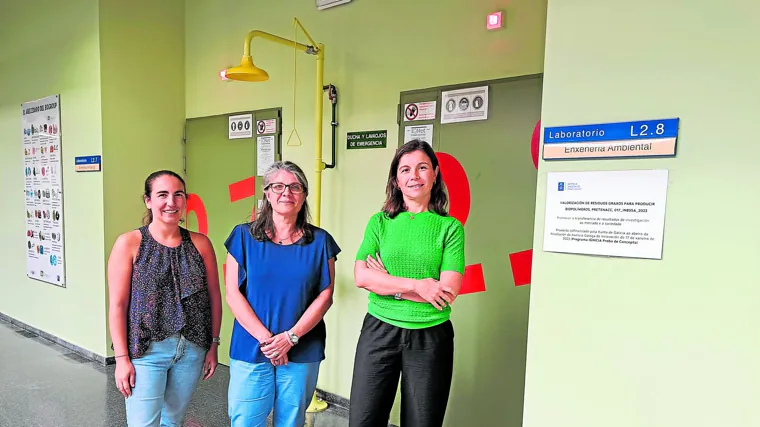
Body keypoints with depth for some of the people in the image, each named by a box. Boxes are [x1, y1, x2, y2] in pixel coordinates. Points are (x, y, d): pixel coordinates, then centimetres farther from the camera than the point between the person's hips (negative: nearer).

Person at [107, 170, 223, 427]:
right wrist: (122, 358, -8)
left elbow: (214, 297, 5)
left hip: (193, 350, 3)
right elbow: (117, 305, -6)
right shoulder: (129, 243, -6)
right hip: (146, 350, -3)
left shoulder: (200, 244, 1)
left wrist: (213, 345, 5)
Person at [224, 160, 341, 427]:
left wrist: (291, 337, -11)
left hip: (302, 353, 1)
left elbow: (325, 295, -2)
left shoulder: (319, 241, 2)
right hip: (251, 350, 0)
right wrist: (265, 338, -11)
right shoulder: (243, 236, 0)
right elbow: (233, 294, -4)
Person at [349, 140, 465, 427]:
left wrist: (388, 284, -11)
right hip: (379, 332, 1)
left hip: (430, 338, -1)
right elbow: (362, 276, -9)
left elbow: (449, 292, -11)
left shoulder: (450, 227, -3)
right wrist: (417, 285, -16)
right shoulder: (380, 222, 2)